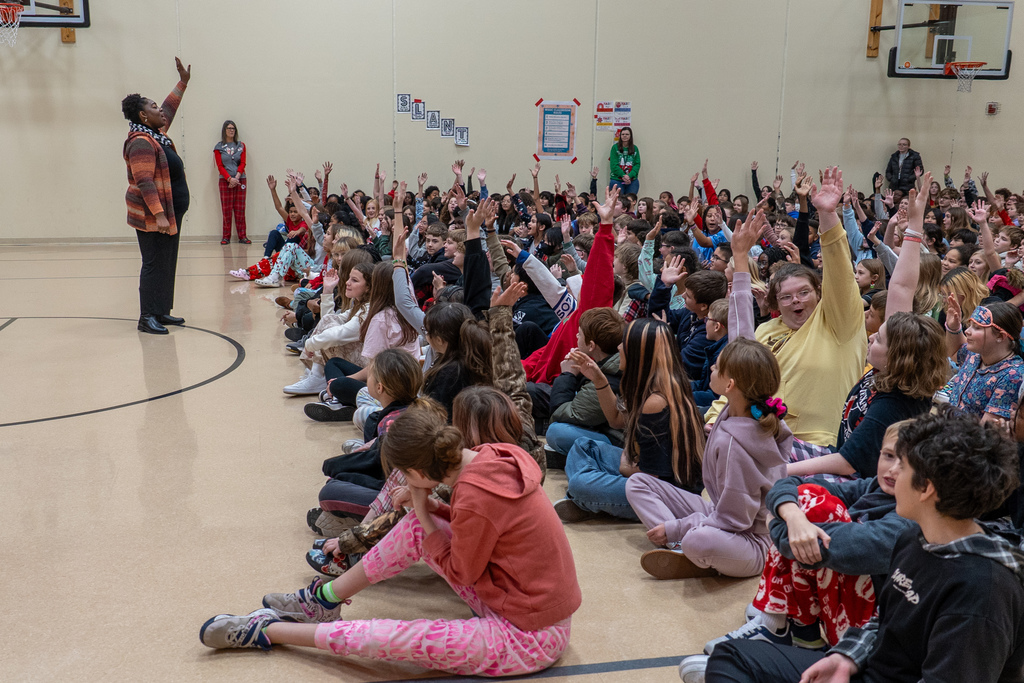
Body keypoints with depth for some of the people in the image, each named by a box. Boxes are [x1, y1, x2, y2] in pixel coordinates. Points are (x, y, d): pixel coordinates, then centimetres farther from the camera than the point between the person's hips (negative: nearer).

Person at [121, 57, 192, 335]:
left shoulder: (156, 134, 12)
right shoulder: (141, 143, -17)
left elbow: (168, 110, 31)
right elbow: (145, 182, -25)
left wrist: (182, 83, 34)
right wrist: (158, 214, -31)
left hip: (170, 214, 10)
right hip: (152, 217, -10)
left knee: (167, 264, 12)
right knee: (155, 265, -8)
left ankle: (162, 311, 19)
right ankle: (146, 317, -4)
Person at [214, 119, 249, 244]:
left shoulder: (241, 145, 10)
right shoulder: (218, 147, 5)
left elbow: (242, 163, 3)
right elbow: (220, 166, -1)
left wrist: (237, 177, -12)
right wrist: (230, 179, -14)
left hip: (240, 180, 1)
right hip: (225, 181, -1)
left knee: (240, 209, 0)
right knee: (226, 210, -2)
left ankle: (242, 236, 2)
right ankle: (226, 236, 2)